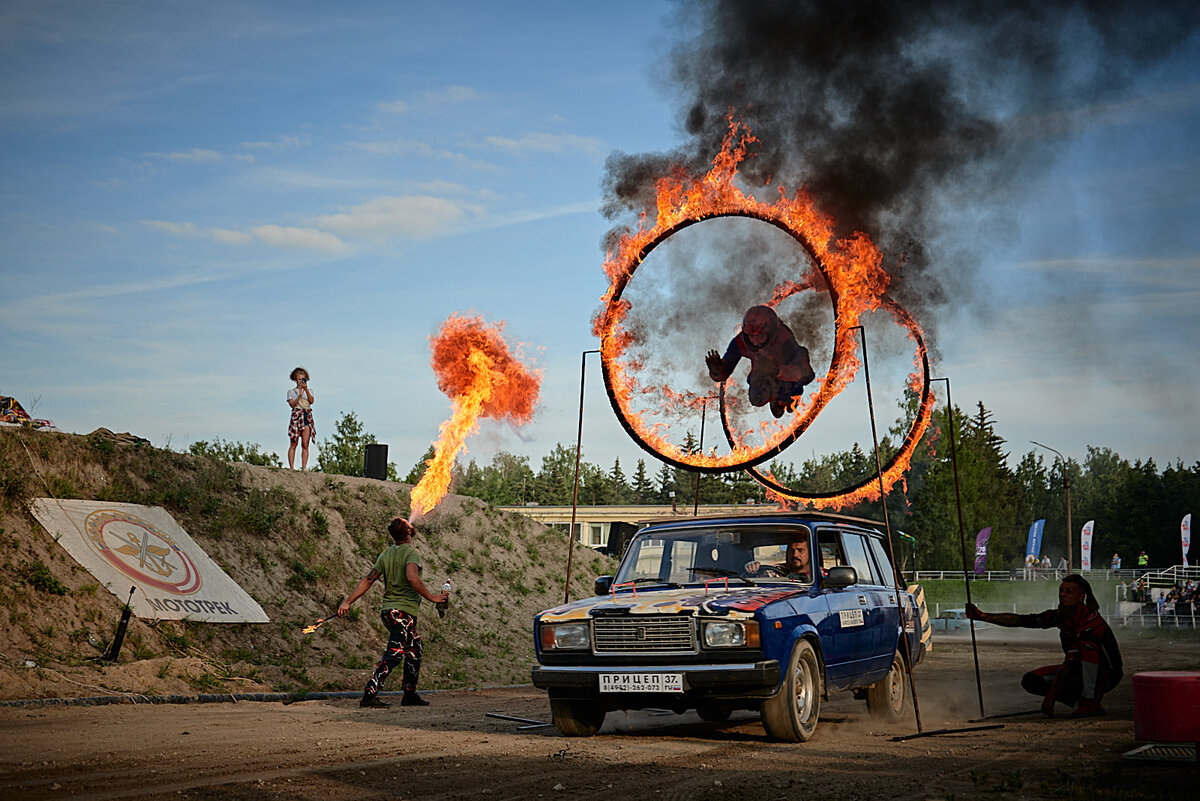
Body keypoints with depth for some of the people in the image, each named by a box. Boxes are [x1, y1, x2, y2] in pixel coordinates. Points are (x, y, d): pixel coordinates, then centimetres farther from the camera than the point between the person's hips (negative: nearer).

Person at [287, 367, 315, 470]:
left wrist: (306, 389, -14)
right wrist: (299, 395, -18)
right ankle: (291, 468, -2)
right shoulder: (291, 392, 10)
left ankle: (304, 467, -10)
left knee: (305, 445, -6)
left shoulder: (309, 391, 16)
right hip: (296, 416, -2)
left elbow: (312, 401, -4)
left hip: (307, 417, 2)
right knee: (293, 445, -2)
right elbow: (292, 404, -5)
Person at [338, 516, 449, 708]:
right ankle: (369, 695, -23)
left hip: (388, 610, 9)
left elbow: (368, 579, 8)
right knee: (393, 655, -14)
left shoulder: (386, 555, 13)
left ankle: (410, 695, 22)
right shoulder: (412, 553, -9)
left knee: (416, 649, 20)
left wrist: (348, 602, 8)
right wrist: (431, 597, -20)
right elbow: (412, 578, -27)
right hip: (404, 611, -9)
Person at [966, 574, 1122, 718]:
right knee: (1031, 681, -9)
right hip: (1080, 672, 7)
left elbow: (1071, 661, -31)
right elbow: (1023, 620, -6)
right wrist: (981, 616, -13)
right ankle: (1081, 700, 1)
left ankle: (1091, 702, -27)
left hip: (1107, 675, -7)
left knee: (1089, 641, -36)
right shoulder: (1061, 616, -4)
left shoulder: (1091, 621, -27)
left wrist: (1050, 695, -33)